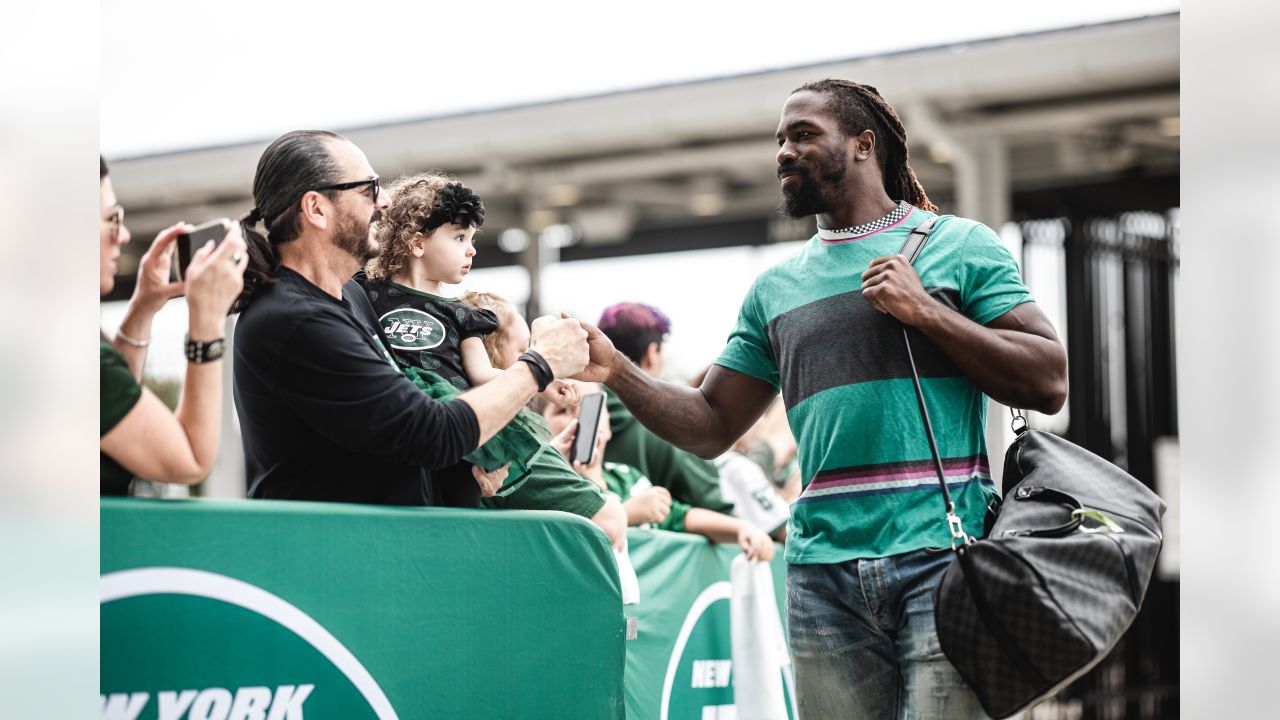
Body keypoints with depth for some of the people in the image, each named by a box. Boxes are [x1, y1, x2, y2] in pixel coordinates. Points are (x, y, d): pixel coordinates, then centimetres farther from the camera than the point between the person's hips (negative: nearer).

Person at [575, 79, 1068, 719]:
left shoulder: (956, 245, 8)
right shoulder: (776, 288, 19)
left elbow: (1049, 383, 0)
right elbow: (711, 427, 18)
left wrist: (925, 311, -7)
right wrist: (617, 372, 3)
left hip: (943, 554, -4)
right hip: (824, 572, 4)